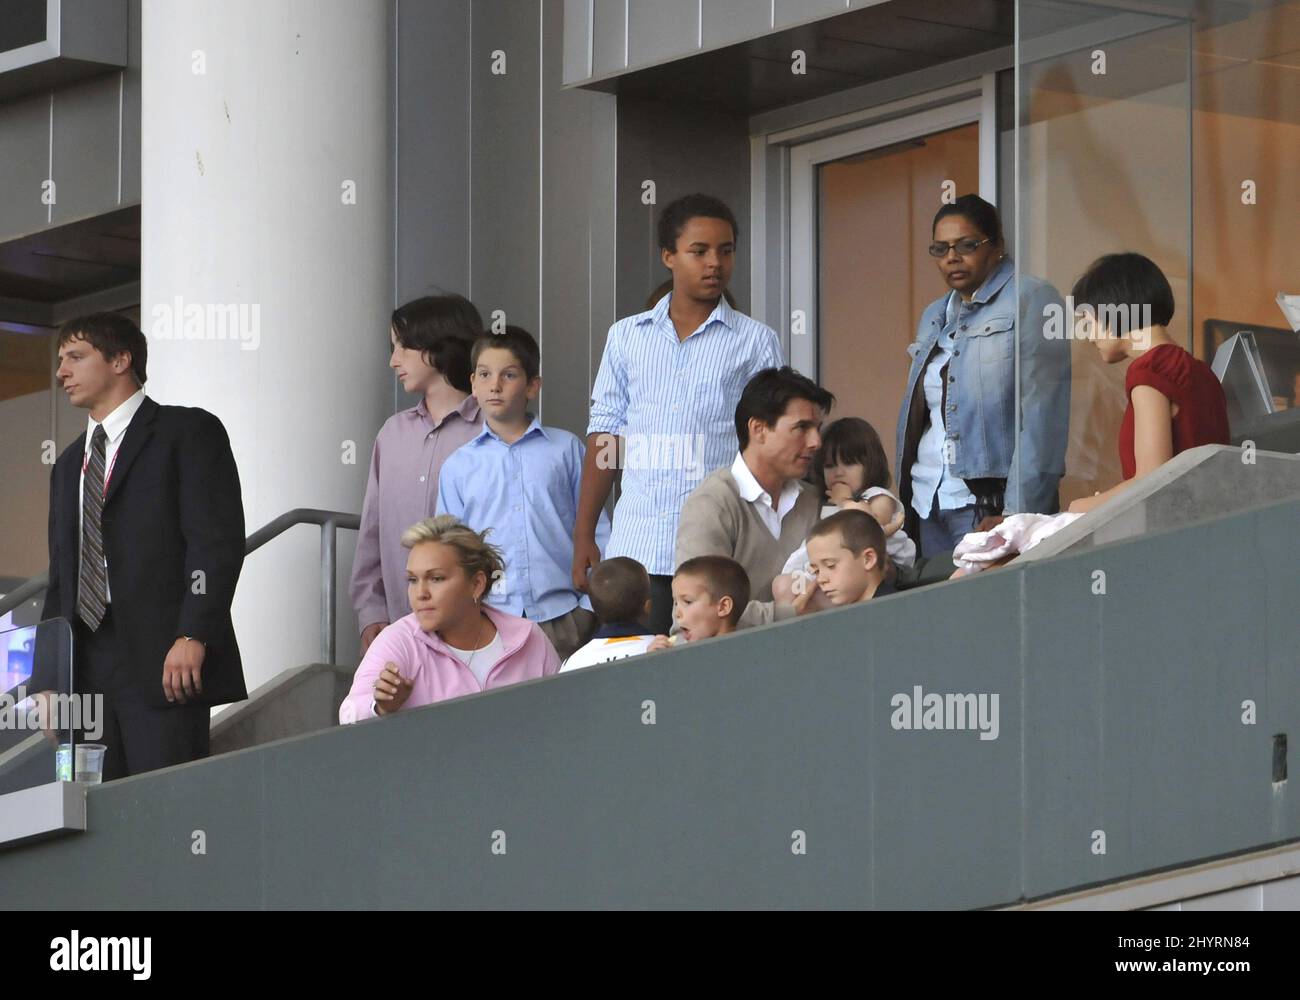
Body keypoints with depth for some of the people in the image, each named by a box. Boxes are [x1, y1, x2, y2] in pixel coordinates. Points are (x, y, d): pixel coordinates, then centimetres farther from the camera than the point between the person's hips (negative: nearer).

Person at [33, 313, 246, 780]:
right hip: (85, 668, 6)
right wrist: (47, 679, 15)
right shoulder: (69, 464, 26)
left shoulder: (187, 432, 4)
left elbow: (218, 540, -7)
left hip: (164, 659, -6)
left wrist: (193, 636, -18)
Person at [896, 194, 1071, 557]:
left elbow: (1042, 419, -12)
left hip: (990, 504, -7)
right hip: (927, 506, 7)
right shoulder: (934, 316, 20)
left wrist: (1018, 516, -19)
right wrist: (904, 499, 12)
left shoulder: (1031, 301, -3)